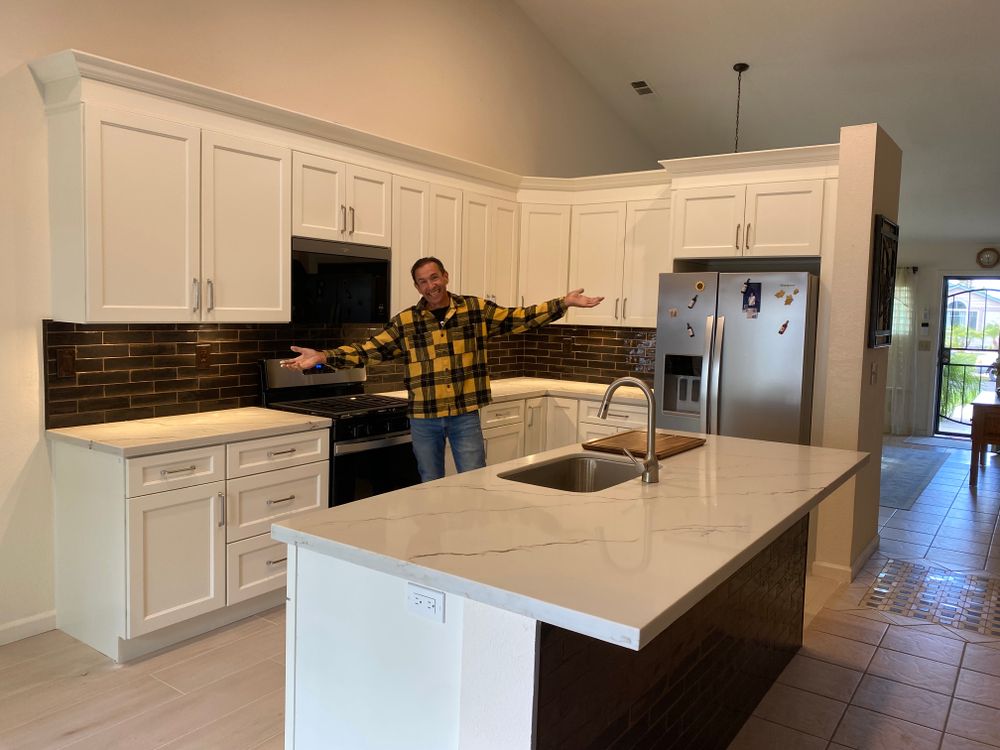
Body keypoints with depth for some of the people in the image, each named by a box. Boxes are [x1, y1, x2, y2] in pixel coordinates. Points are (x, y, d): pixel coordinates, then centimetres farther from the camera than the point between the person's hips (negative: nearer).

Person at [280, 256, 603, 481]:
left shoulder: (477, 309, 0)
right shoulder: (405, 321, 0)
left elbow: (520, 319, 1)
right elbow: (368, 349, -4)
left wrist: (564, 303, -7)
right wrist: (324, 356, -16)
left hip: (465, 414, -1)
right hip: (423, 418, 1)